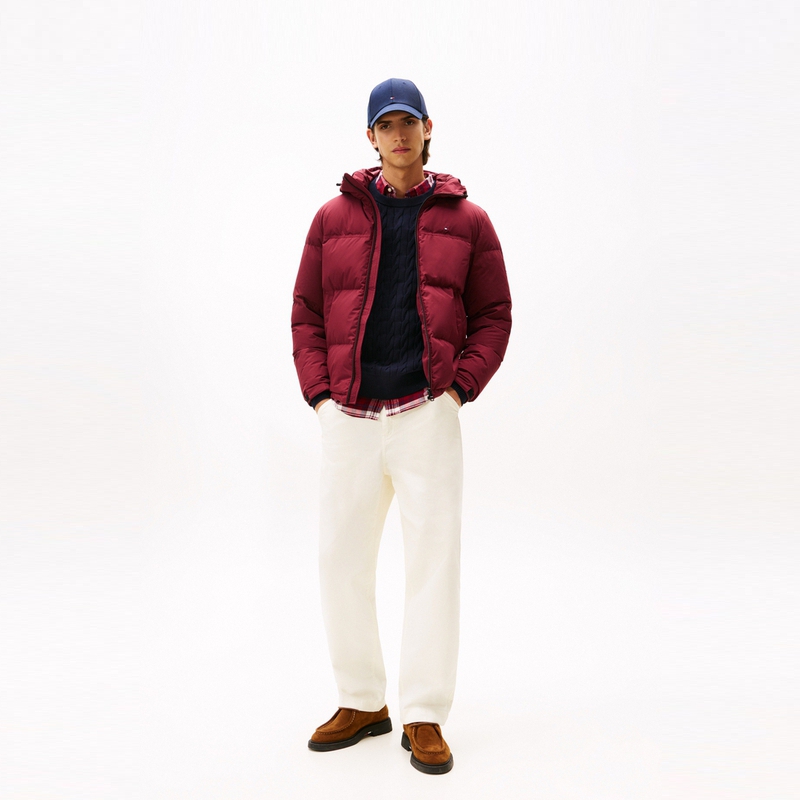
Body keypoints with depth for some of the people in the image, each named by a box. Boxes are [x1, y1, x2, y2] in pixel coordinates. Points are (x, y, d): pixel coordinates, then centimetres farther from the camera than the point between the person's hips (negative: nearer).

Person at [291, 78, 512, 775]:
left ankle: (424, 717, 12)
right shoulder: (335, 216, 11)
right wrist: (318, 392, 0)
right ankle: (362, 702, 25)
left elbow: (494, 316, 8)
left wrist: (461, 385, -4)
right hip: (348, 416, 2)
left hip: (427, 413, -2)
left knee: (433, 560, -2)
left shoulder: (465, 220, 8)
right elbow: (306, 313, 12)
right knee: (342, 560, 7)